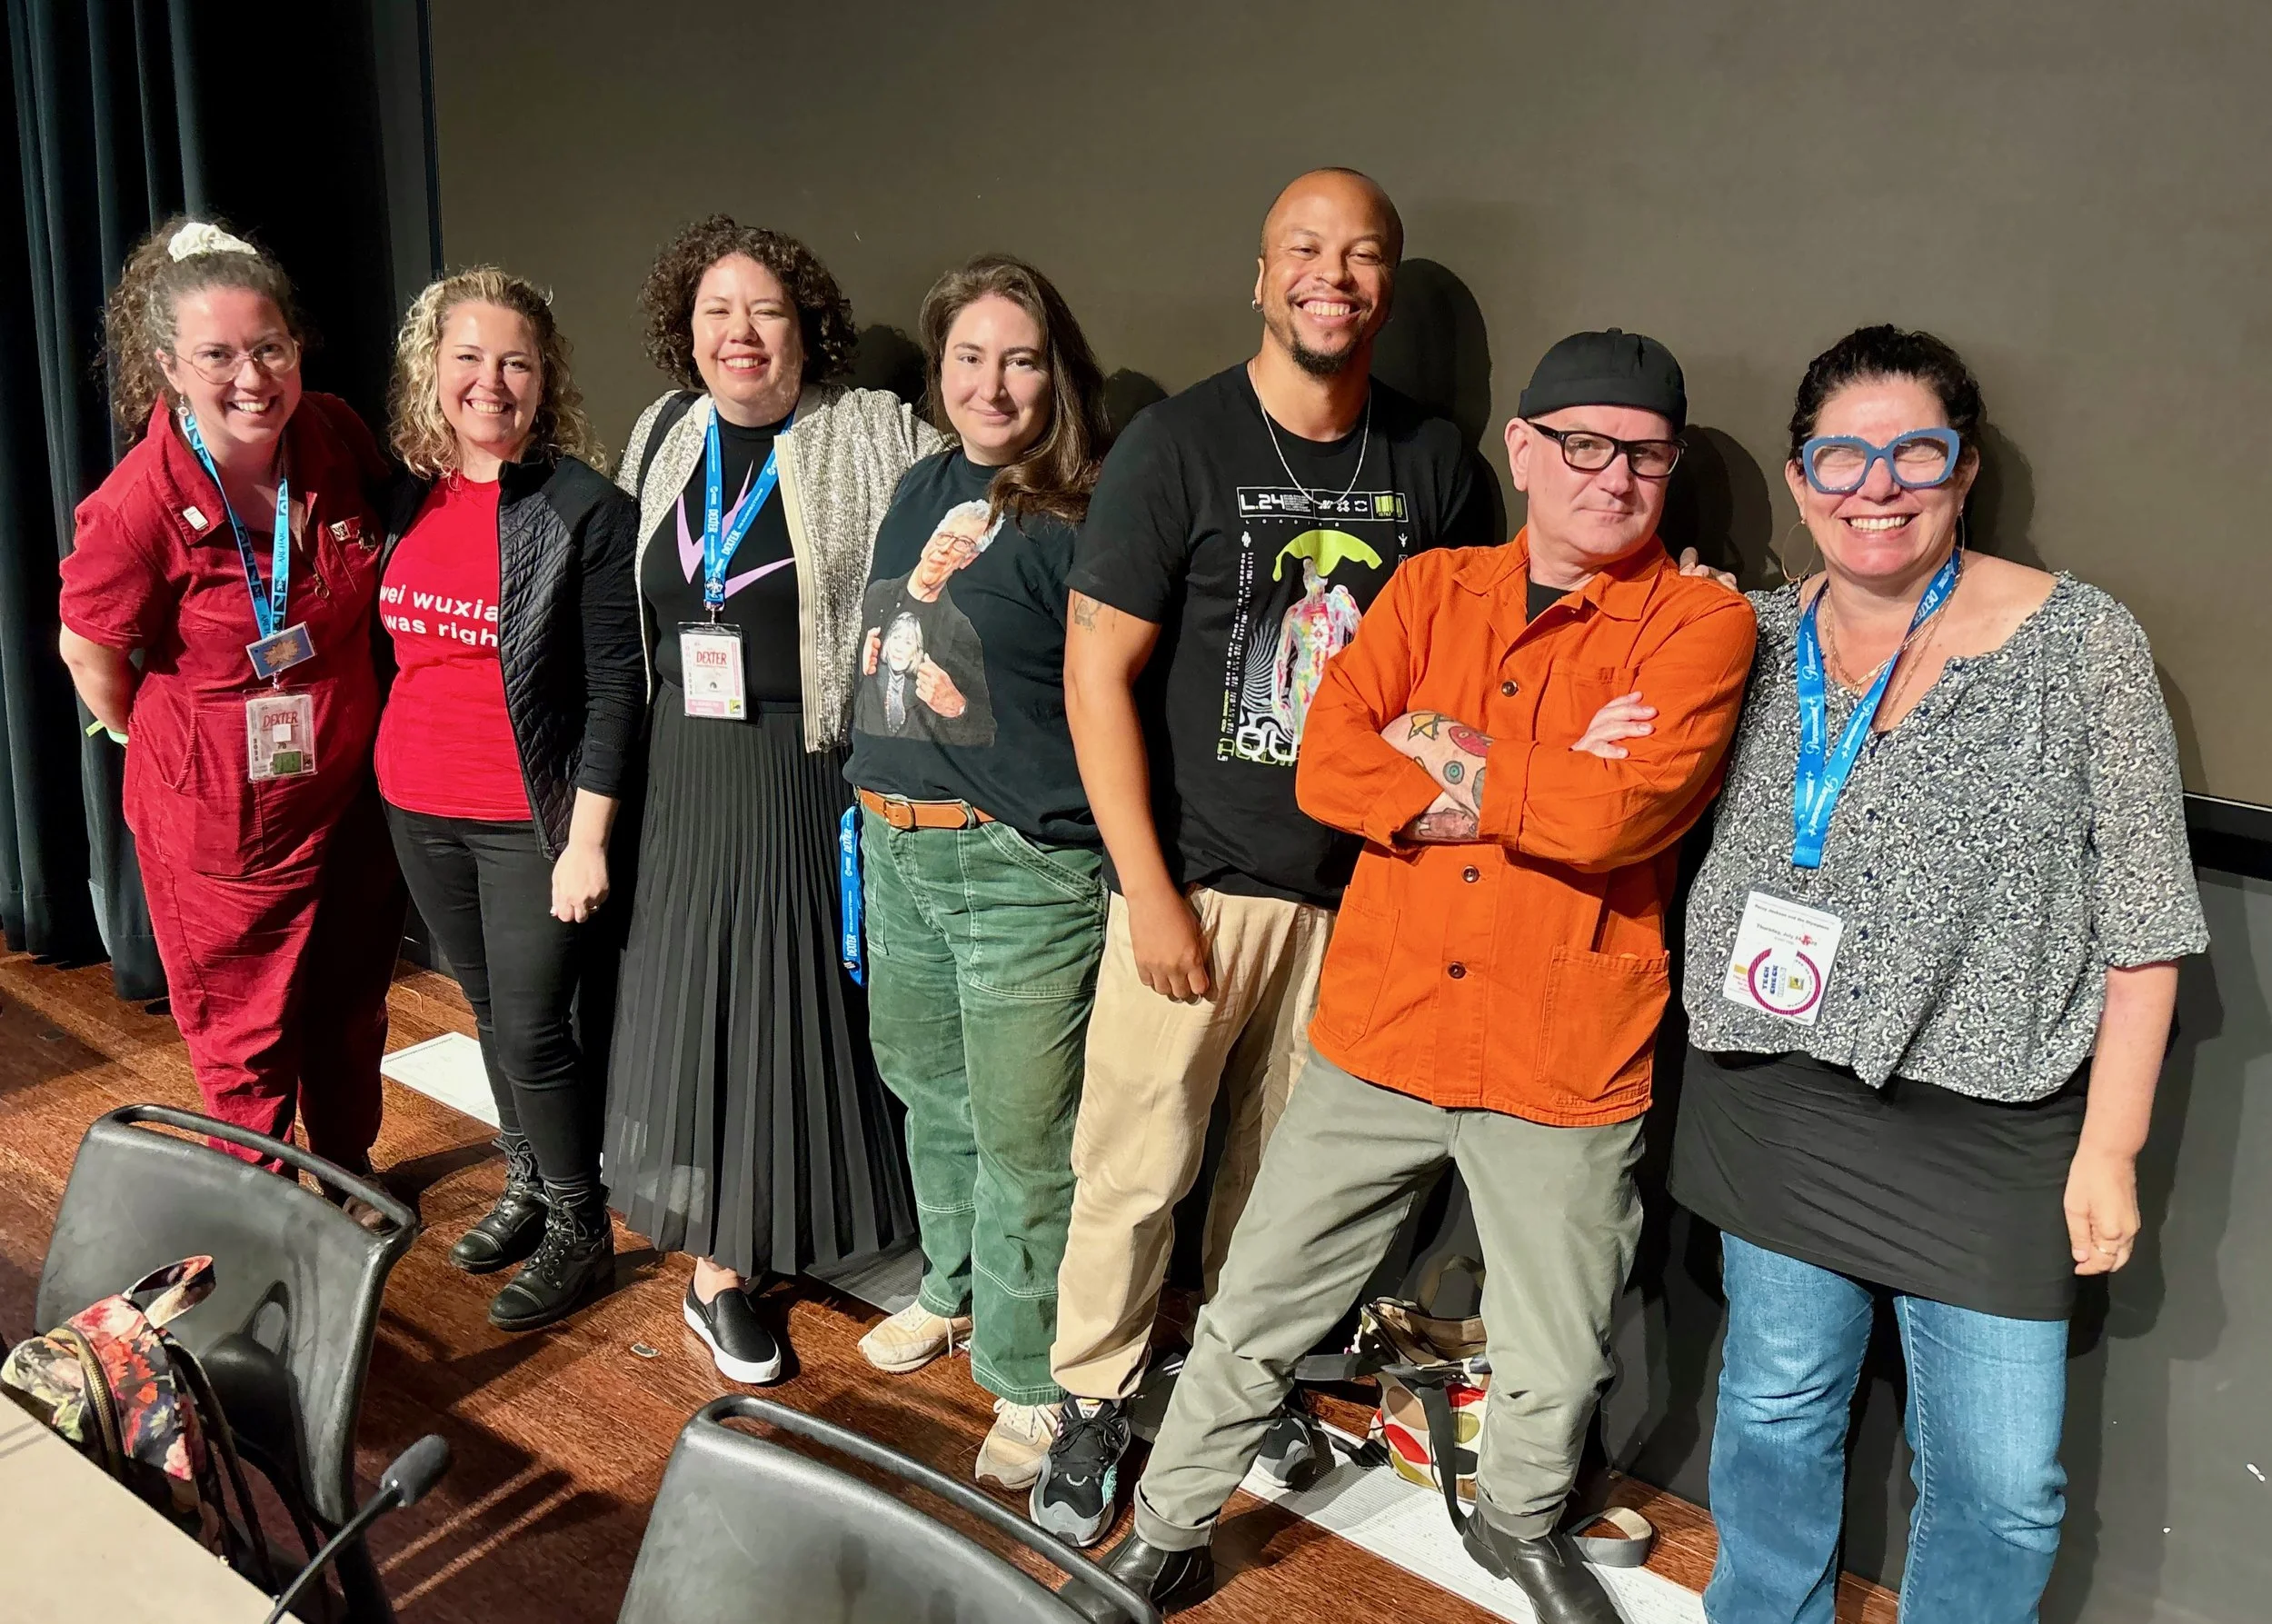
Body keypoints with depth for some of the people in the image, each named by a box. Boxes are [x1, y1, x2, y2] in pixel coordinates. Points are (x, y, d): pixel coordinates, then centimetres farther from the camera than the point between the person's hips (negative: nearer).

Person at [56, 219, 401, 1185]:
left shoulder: (335, 437, -12)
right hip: (222, 809, -4)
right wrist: (159, 740, 4)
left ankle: (348, 1167, 47)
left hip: (349, 782, 4)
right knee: (247, 1034, 14)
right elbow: (90, 655, -9)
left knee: (351, 1003, 22)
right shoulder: (140, 507, -25)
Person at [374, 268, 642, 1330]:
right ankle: (527, 1186, 37)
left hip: (531, 819, -6)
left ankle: (578, 1230, 20)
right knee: (487, 1006, 18)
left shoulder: (586, 510, -12)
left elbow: (614, 686, -13)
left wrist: (587, 840, -15)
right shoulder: (407, 497, 4)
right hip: (419, 807, 6)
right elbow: (393, 647, 11)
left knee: (532, 1028, 0)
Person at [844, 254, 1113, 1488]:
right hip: (893, 842, 7)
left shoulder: (1074, 517, -11)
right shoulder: (921, 490, 11)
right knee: (927, 1090, 22)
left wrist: (1123, 867, -14)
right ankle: (953, 1289, 44)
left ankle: (1029, 1376, 18)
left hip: (1023, 863, -7)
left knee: (1021, 1134, 1)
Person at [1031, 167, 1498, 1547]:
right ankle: (1096, 1401, 25)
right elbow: (1098, 672, -8)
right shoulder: (1178, 446, -6)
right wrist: (1150, 892, -11)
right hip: (1196, 879, -3)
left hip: (1357, 882, 3)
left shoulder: (1435, 461, 4)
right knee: (1139, 1162, 3)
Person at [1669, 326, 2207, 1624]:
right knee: (1776, 1408, 16)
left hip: (1989, 1129, -3)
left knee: (2001, 1487, 3)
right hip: (1779, 1110, 3)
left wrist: (2110, 1147, -8)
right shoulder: (1754, 639, 3)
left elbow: (2142, 921, -6)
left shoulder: (2084, 644, -7)